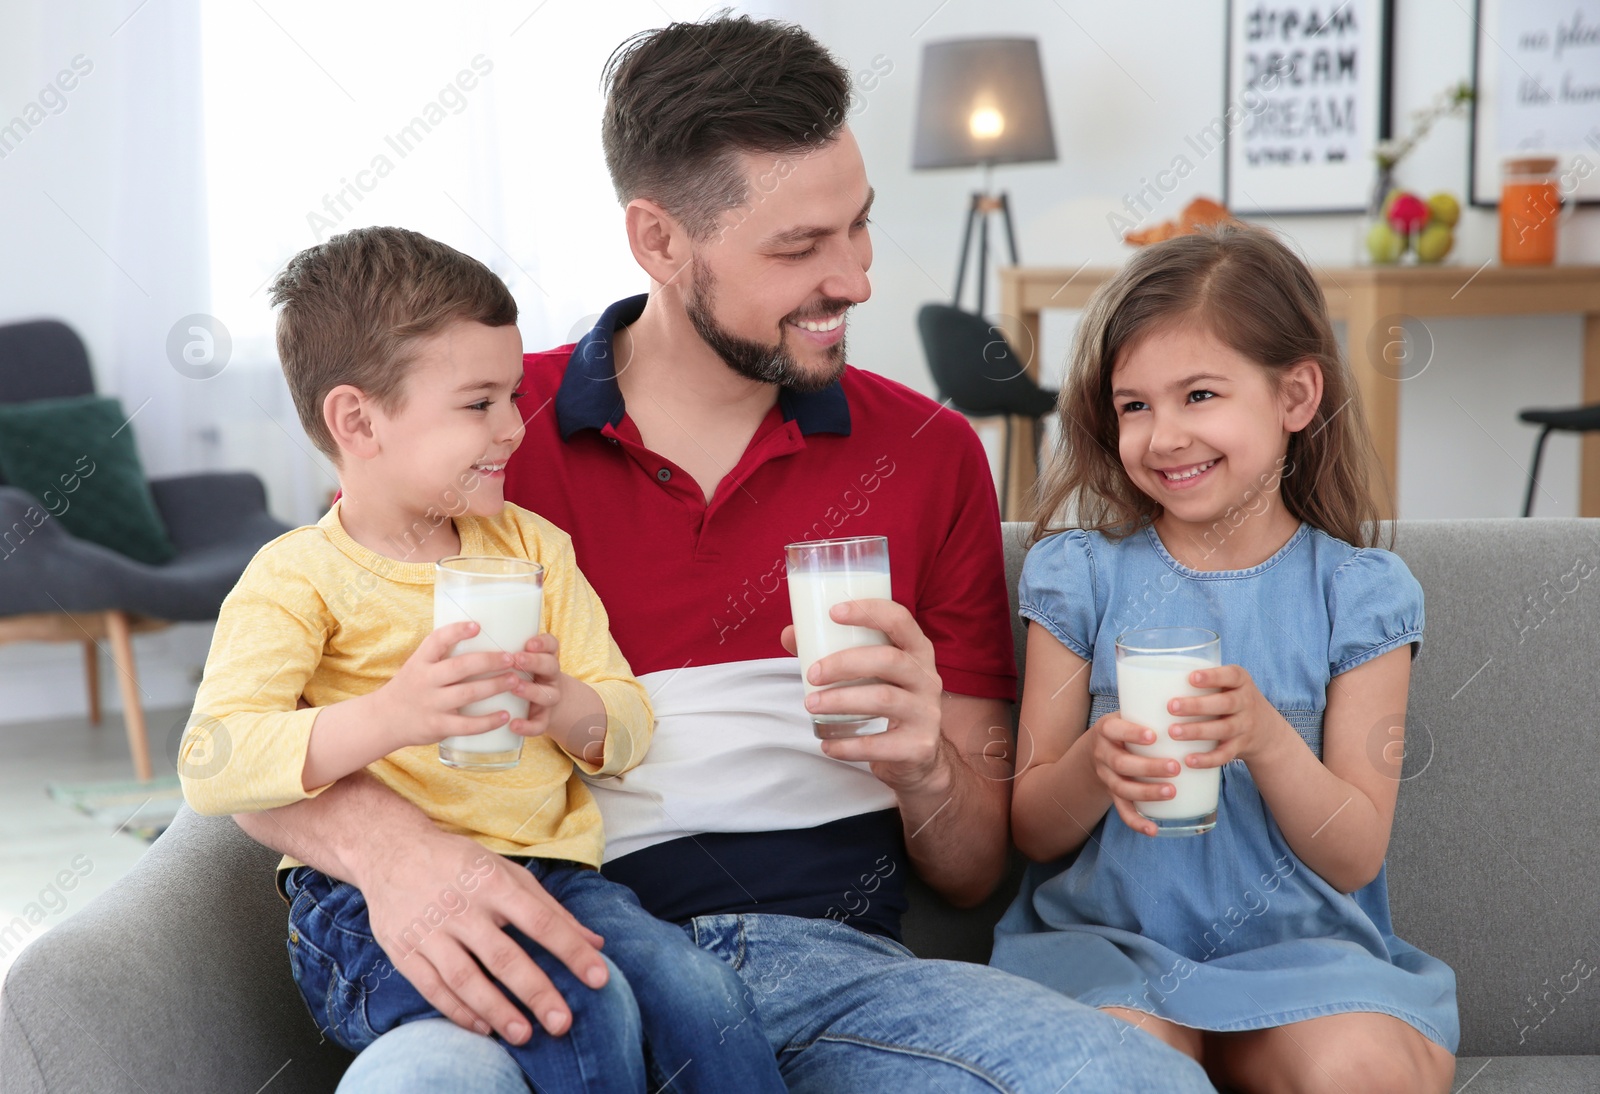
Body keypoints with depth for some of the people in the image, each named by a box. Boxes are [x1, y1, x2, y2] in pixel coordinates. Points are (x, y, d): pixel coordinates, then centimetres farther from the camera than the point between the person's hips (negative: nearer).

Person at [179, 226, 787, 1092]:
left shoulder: (533, 546, 14)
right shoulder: (297, 577, -4)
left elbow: (628, 725, 12)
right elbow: (210, 765, -16)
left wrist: (566, 706, -13)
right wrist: (389, 717, -30)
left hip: (548, 872, 5)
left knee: (699, 991, -21)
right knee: (585, 1019, -29)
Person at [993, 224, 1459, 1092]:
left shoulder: (1356, 593, 2)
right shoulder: (1082, 573, 3)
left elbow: (1356, 857, -2)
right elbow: (1031, 829, 3)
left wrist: (1269, 739, -21)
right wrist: (1097, 767, -19)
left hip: (1294, 944, 1)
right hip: (1106, 933, -1)